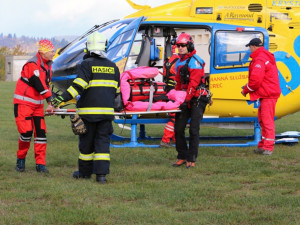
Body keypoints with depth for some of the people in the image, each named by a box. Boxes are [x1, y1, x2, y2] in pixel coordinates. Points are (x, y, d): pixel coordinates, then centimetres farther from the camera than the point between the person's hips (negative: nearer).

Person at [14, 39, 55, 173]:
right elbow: (39, 85, -24)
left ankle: (40, 164, 2)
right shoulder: (32, 65, -19)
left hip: (38, 104, 8)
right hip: (23, 102, -7)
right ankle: (20, 160, 10)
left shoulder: (47, 65, 8)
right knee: (27, 132, -12)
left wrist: (50, 103, 7)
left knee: (41, 133, -1)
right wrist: (50, 102, -25)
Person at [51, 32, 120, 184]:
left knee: (86, 142, 9)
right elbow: (117, 89, 19)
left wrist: (63, 98, -24)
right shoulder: (112, 66, 11)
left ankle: (85, 171, 22)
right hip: (107, 111, 4)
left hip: (89, 111, -4)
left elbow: (78, 85, -19)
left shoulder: (87, 64, -7)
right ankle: (101, 174, -8)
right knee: (103, 141, 2)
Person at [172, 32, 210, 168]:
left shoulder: (195, 61, -11)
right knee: (178, 129, 4)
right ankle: (182, 157, 15)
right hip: (185, 100, 8)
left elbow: (194, 83, -20)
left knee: (194, 130, -7)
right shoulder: (179, 63, 16)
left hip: (197, 99, -8)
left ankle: (191, 159, -3)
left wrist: (187, 99, -26)